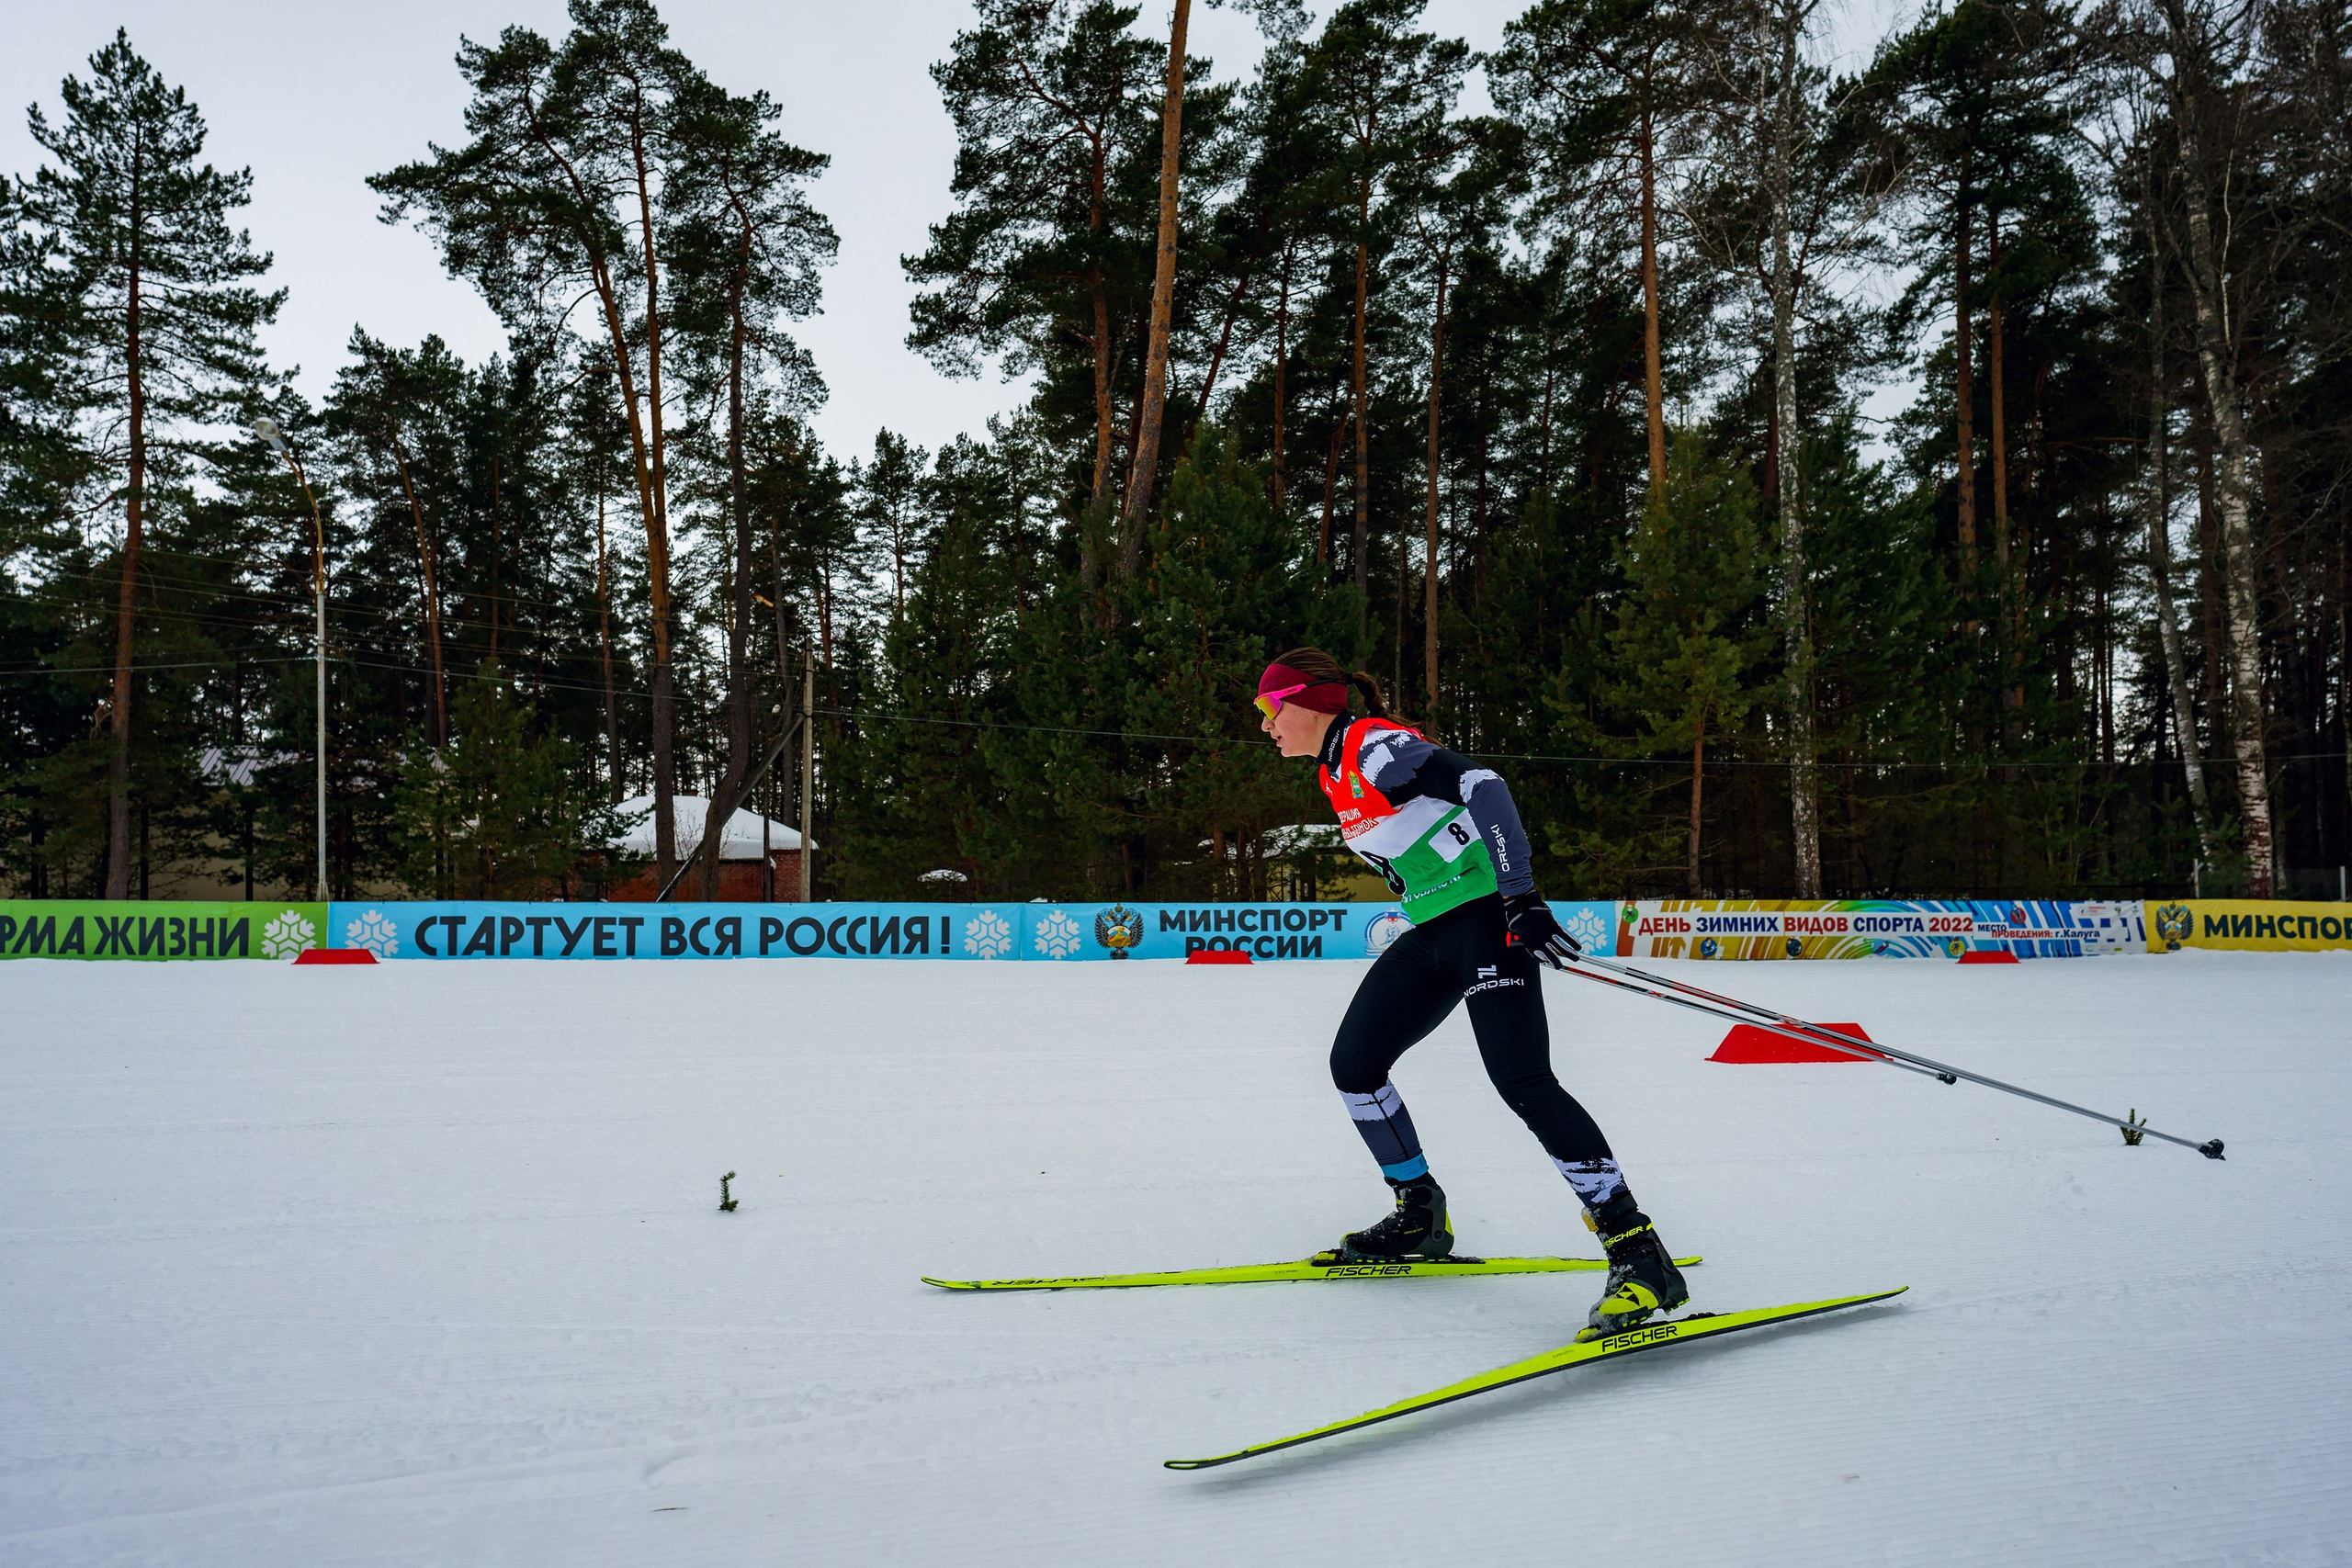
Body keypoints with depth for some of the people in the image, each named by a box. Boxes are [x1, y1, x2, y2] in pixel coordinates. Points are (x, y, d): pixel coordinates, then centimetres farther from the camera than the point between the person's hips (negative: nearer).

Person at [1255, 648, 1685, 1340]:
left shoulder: (1376, 746, -14)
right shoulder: (1337, 774, 15)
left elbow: (1482, 785, -24)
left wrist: (1519, 898, -28)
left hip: (1487, 917, -10)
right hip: (1430, 935, 10)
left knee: (1523, 1081, -19)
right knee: (1354, 1062, 7)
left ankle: (1639, 1254, -17)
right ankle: (1420, 1216, 21)